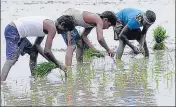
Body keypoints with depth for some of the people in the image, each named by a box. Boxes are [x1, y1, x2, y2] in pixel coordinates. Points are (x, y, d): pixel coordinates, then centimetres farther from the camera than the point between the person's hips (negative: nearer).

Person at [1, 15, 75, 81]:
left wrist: (51, 61, 14)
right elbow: (47, 51, -17)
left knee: (33, 52, 20)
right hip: (12, 31, -11)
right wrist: (59, 64, -6)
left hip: (17, 32, 11)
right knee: (12, 59, -21)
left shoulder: (47, 25, 17)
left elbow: (37, 45, 19)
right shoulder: (52, 27, -12)